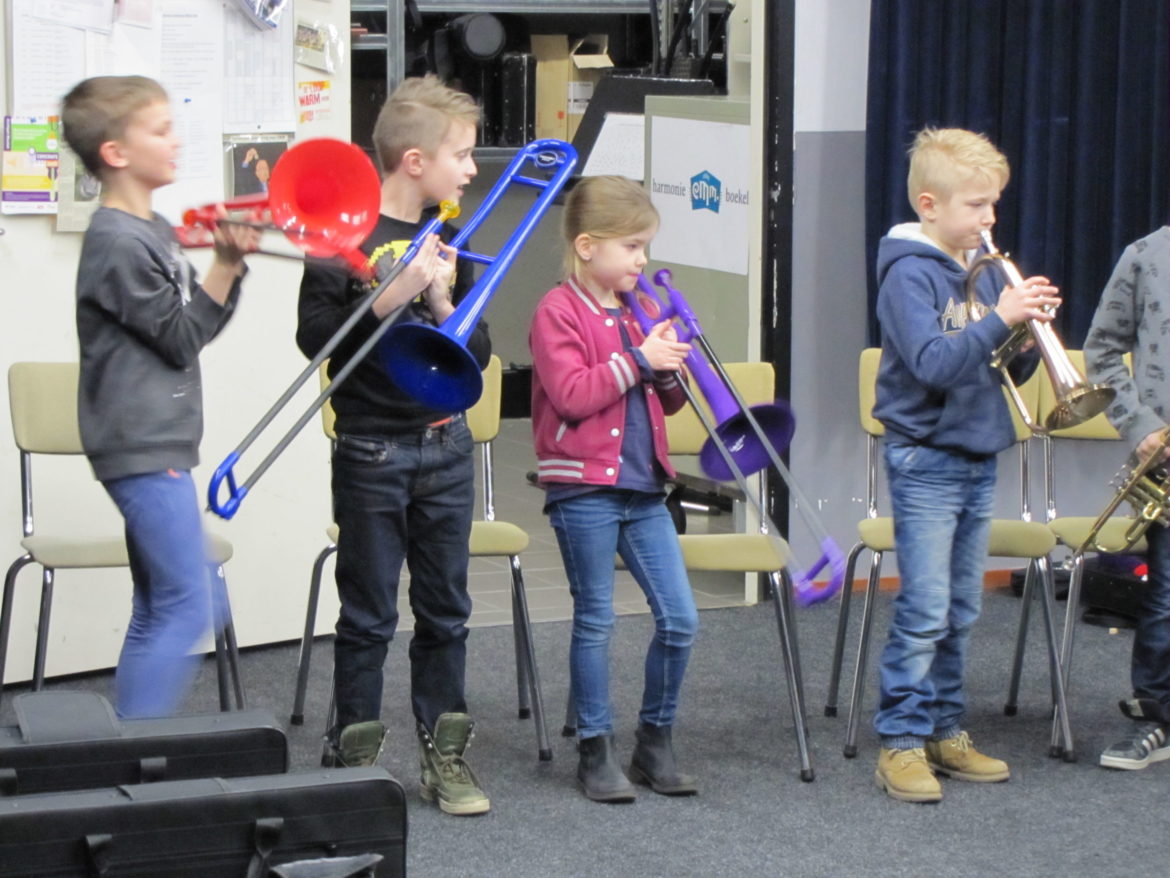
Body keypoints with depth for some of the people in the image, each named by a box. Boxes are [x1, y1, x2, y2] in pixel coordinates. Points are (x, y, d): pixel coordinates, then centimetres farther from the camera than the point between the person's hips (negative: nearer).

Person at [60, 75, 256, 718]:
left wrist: (228, 264, 1)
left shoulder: (152, 231, 14)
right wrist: (226, 266, -15)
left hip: (155, 444, 10)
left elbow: (197, 324, 16)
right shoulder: (117, 242, -16)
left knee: (159, 612, 12)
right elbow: (182, 338, -14)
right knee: (187, 609, -11)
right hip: (143, 447, -10)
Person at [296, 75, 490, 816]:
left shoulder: (450, 239, 8)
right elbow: (316, 336, -14)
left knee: (446, 609, 10)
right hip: (372, 451, -5)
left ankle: (445, 756, 18)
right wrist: (391, 295, -23)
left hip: (446, 445, 5)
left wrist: (442, 302, -11)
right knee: (369, 615, 2)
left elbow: (480, 351, 7)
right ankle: (357, 759, 12)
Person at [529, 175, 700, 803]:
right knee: (595, 621, 2)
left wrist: (671, 368, -3)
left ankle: (655, 741, 16)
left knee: (680, 619, 3)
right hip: (583, 488, -6)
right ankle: (595, 750, 12)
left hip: (642, 487, 7)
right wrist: (637, 360, -19)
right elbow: (572, 395, -18)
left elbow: (667, 403, 18)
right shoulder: (559, 311, -7)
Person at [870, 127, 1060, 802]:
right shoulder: (910, 273, -11)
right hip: (926, 461, -7)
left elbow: (1010, 371, 13)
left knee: (962, 612, 12)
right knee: (925, 612, -8)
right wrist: (999, 319, -28)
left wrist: (1030, 328, -6)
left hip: (978, 460, 7)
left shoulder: (983, 270, 10)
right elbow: (932, 364, -24)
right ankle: (901, 742, -2)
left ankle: (945, 730, 21)